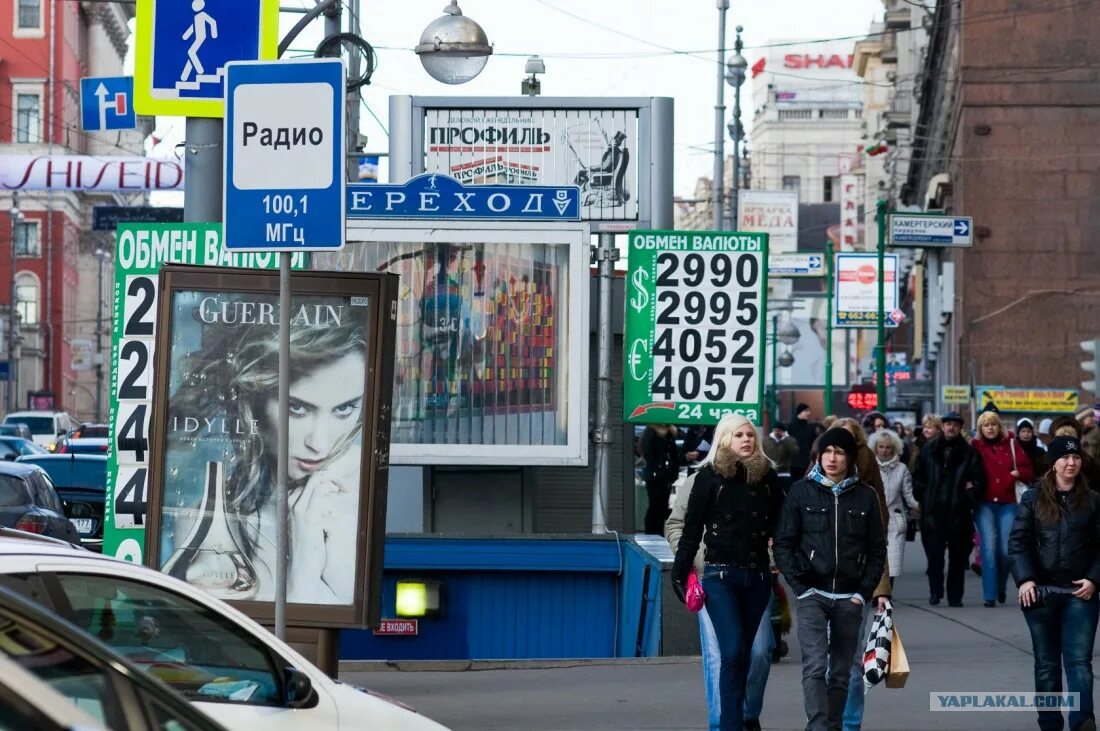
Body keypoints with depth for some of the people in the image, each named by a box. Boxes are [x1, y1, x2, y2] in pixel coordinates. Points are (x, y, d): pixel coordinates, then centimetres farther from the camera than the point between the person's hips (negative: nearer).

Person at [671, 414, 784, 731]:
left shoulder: (767, 476, 6)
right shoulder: (709, 476, -2)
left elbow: (779, 527, 12)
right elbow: (692, 528, 0)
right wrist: (680, 572, -2)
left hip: (757, 576, 3)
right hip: (720, 574, -3)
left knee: (742, 654, 8)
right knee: (732, 652, -12)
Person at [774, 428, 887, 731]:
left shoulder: (865, 495, 6)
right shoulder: (801, 491, 2)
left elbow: (877, 549, 10)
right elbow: (783, 543, 2)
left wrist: (864, 592, 1)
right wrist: (800, 586, -6)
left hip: (849, 598, 2)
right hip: (813, 594, -2)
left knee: (841, 672, 5)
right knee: (815, 666, -15)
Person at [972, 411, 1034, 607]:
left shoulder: (1011, 444, 8)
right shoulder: (975, 447, 4)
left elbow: (1027, 471, 10)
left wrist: (1017, 473, -10)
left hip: (1007, 504, 2)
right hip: (984, 504, -2)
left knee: (1006, 550, -1)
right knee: (989, 549, -12)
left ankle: (1001, 588, 24)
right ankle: (990, 595, -7)